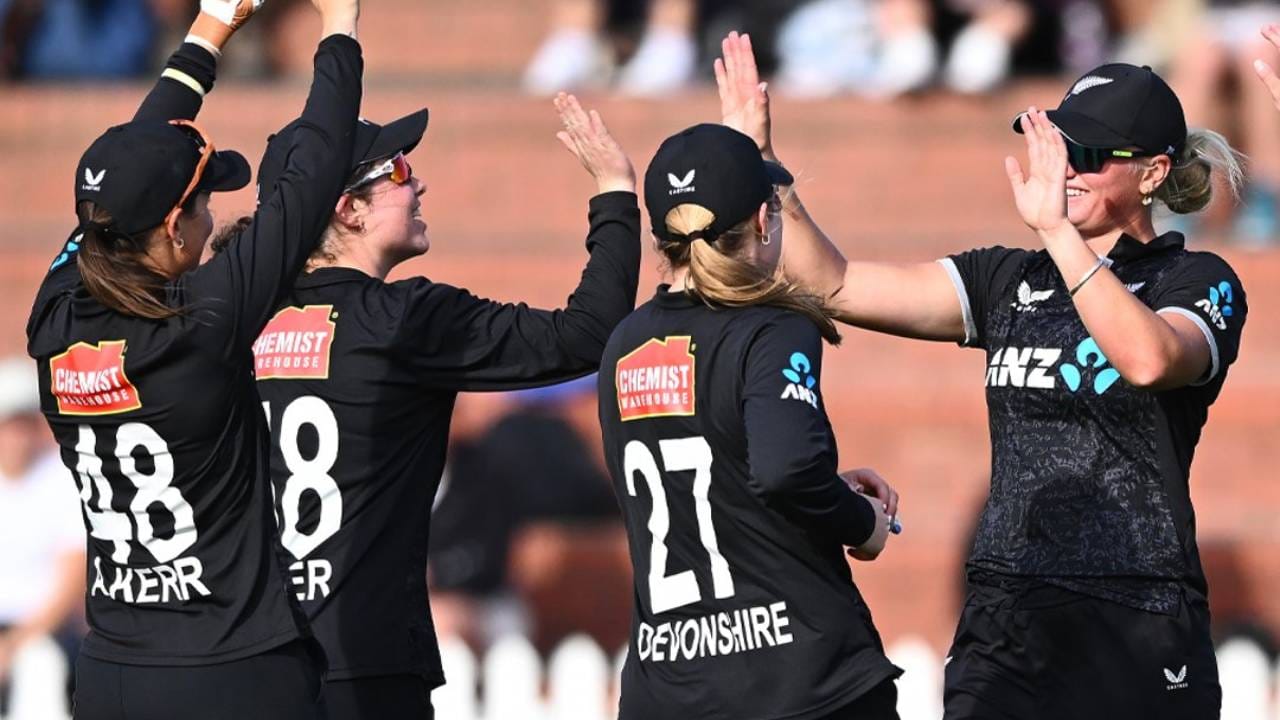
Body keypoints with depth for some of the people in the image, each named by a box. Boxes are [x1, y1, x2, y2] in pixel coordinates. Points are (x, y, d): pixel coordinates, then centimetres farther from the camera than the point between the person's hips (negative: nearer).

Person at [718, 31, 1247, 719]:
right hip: (1002, 628, 4)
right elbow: (834, 285, 10)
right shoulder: (1009, 281, 15)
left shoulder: (1199, 281, 0)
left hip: (1137, 636, -4)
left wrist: (1057, 230, -29)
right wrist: (759, 168, 0)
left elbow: (1149, 359, -24)